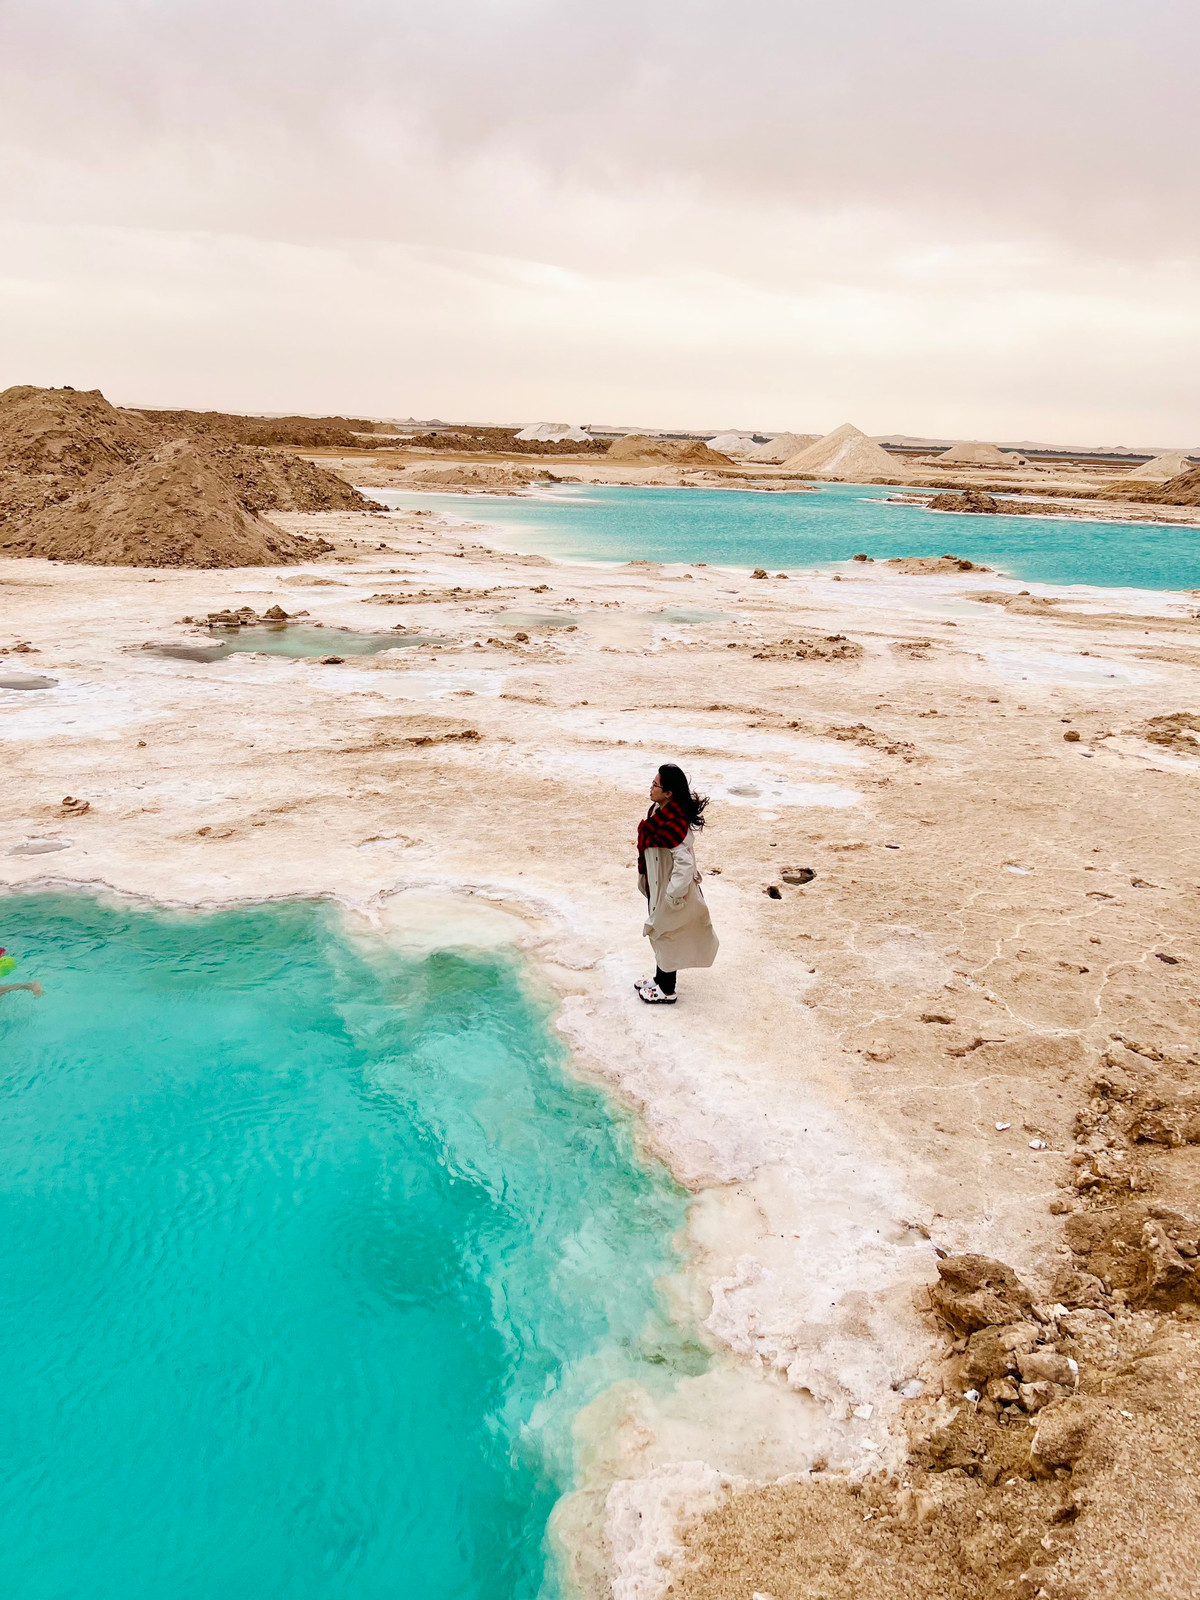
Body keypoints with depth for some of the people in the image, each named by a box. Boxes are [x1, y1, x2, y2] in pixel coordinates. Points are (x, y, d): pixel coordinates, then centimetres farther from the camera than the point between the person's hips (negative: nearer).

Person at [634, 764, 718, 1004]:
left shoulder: (673, 822, -30)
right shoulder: (660, 810, -1)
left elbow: (684, 861, -30)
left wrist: (673, 895, -26)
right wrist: (644, 880, 17)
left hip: (668, 888, -9)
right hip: (656, 885, 9)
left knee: (665, 935, 7)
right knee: (659, 934, 23)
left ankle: (667, 991, 24)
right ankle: (660, 979, 41)